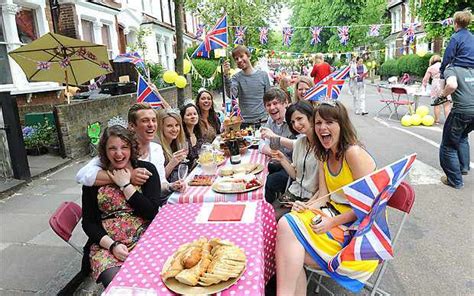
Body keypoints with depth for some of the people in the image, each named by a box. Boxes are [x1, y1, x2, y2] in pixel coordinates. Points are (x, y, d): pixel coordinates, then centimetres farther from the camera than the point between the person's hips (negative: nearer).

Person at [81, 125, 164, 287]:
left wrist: (126, 184, -7)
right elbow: (88, 222, 5)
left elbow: (152, 213, -6)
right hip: (106, 244, 1)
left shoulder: (146, 169, 4)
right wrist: (112, 245, -11)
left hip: (144, 239, 0)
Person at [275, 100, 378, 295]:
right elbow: (323, 195, 5)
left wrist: (333, 222, -24)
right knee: (285, 224, -19)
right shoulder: (325, 155, 7)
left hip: (359, 224, -7)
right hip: (334, 211, 7)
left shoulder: (353, 153, -17)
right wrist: (305, 206, -15)